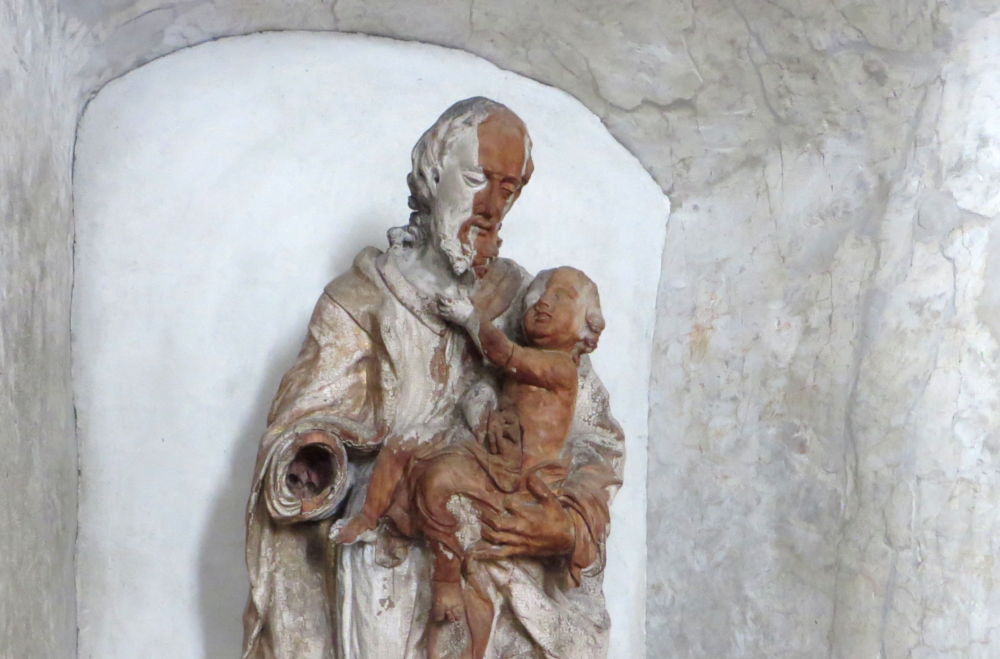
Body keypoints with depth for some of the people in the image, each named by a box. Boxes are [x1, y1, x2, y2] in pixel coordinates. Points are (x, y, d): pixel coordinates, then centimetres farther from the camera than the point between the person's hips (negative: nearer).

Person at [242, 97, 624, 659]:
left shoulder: (530, 305, 11)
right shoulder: (362, 301, 4)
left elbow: (597, 435, 8)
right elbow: (298, 433, 0)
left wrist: (572, 524, -9)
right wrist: (311, 468, -23)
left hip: (513, 576, 2)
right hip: (394, 579, -2)